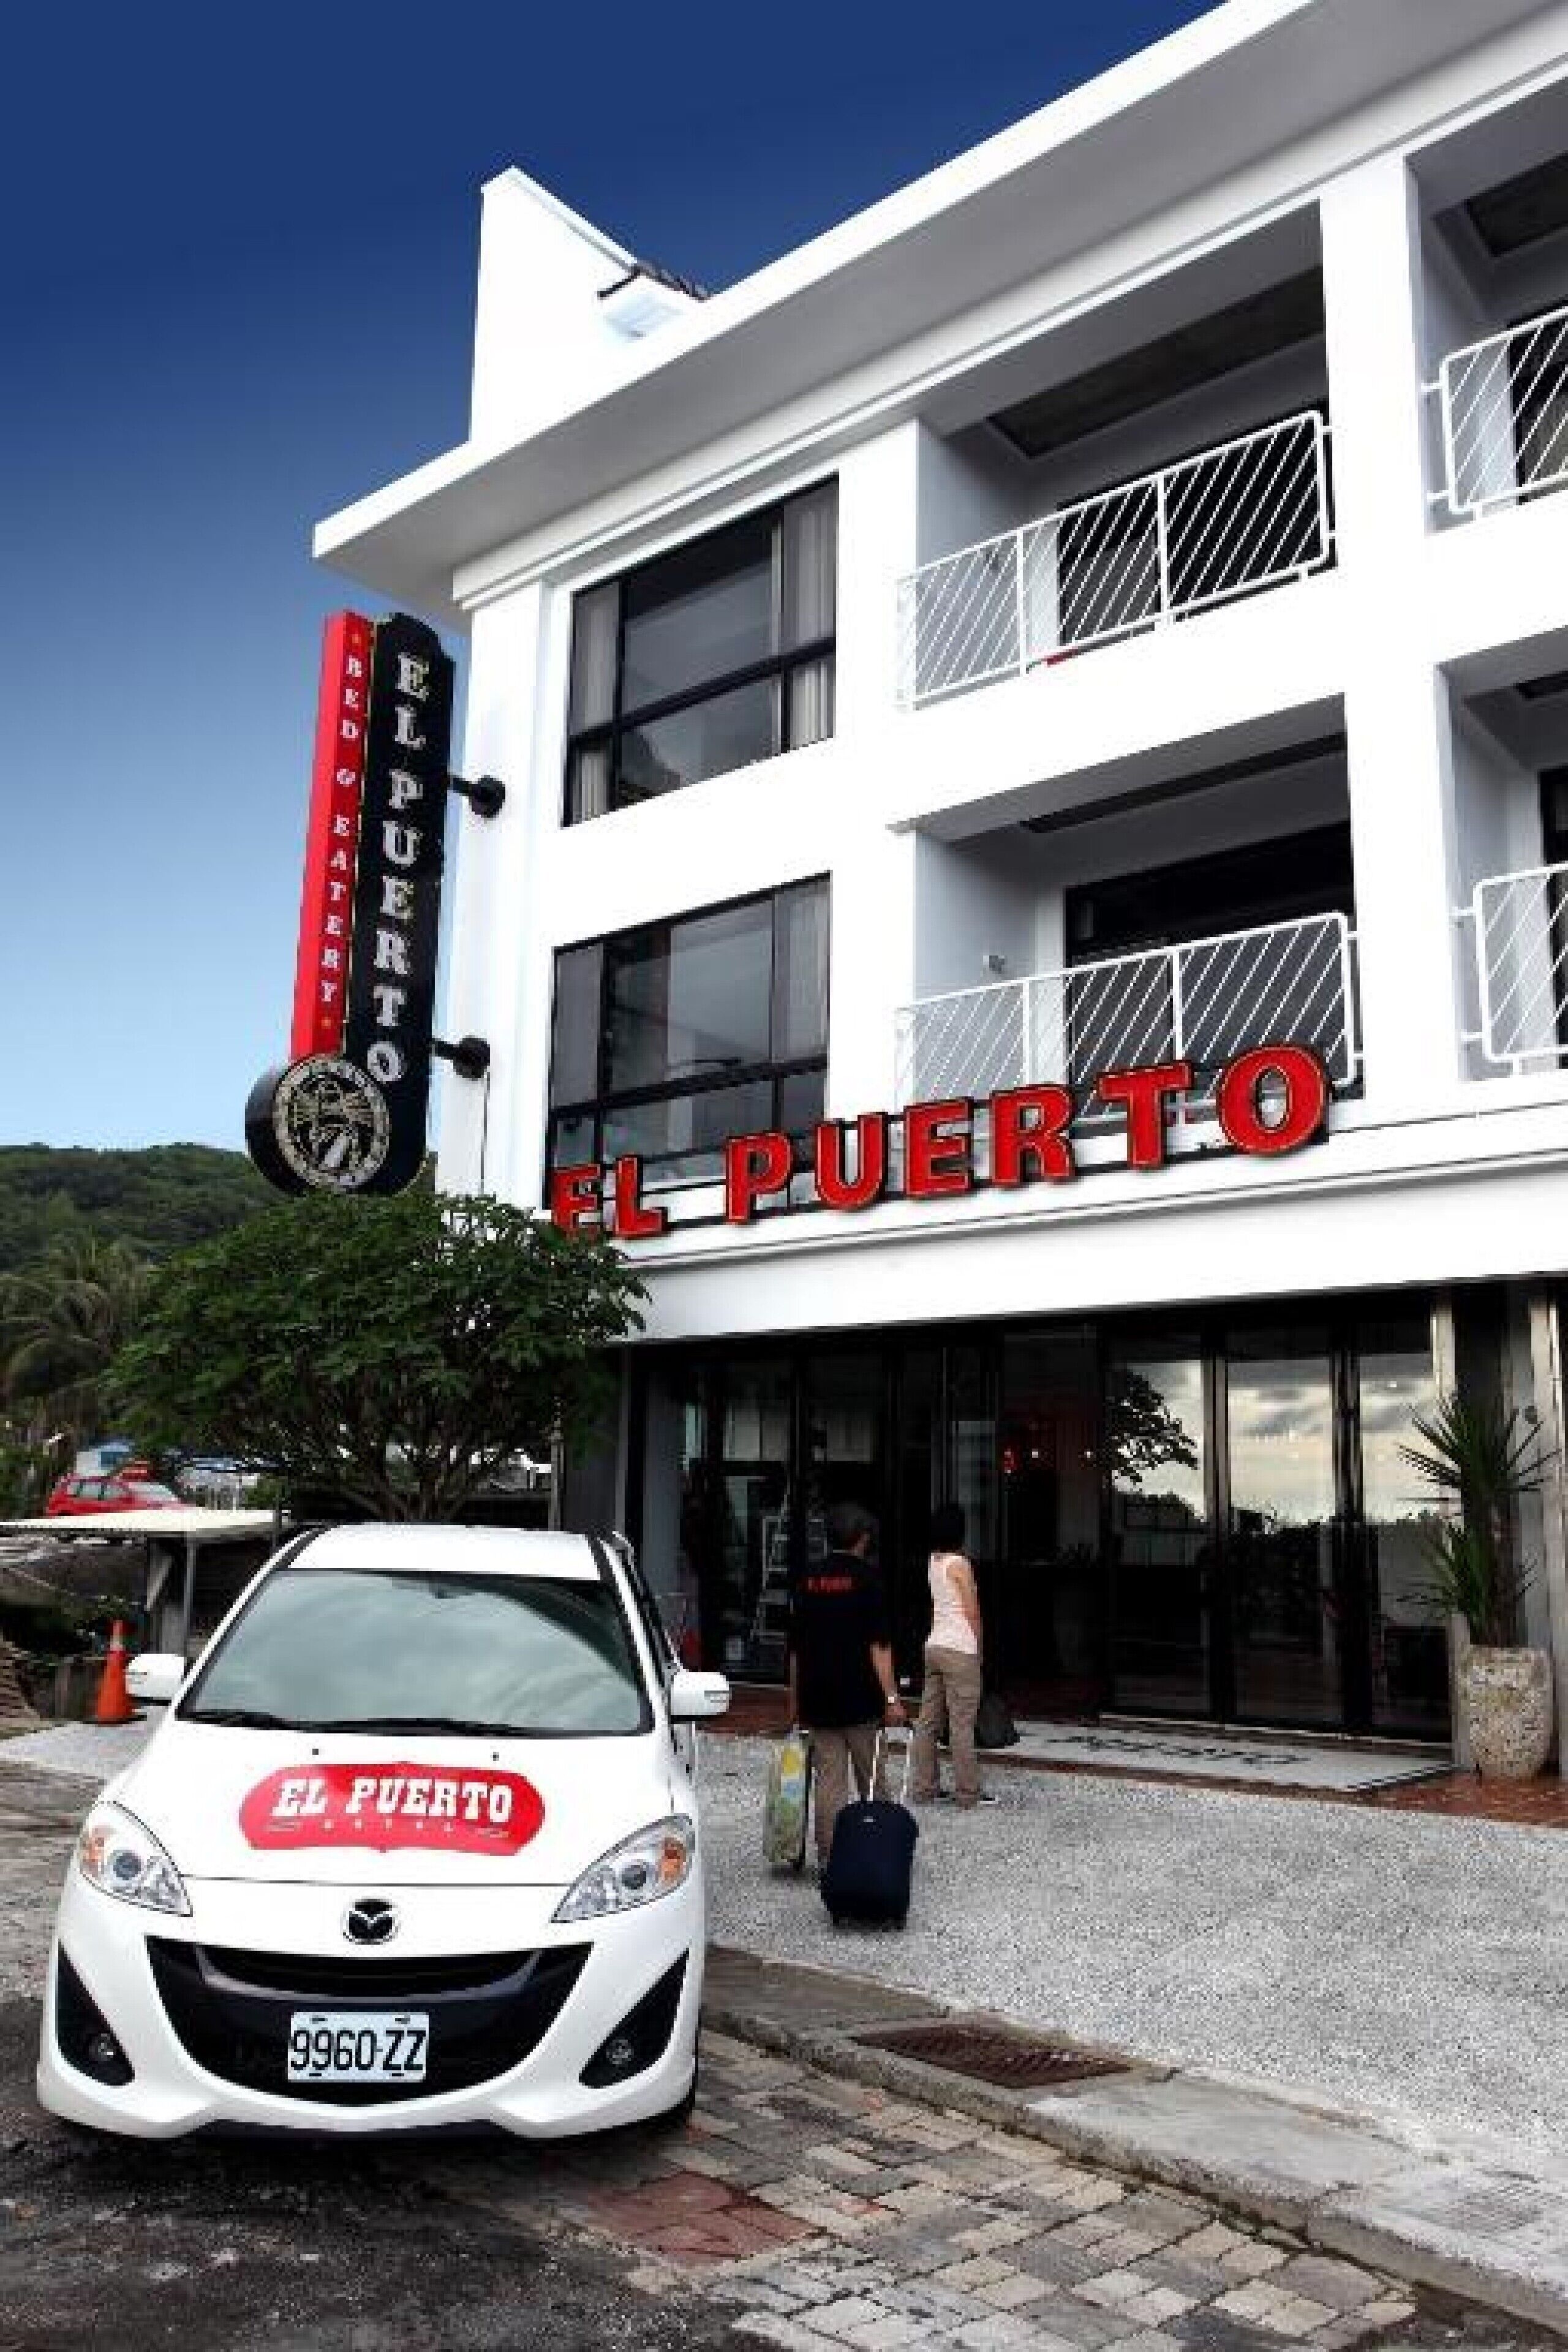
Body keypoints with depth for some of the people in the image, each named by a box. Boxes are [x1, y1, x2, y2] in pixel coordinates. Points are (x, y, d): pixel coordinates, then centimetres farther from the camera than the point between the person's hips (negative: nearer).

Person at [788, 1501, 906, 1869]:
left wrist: (795, 1700, 18)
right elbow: (879, 1644, -13)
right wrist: (891, 1697, -12)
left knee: (828, 1779, 6)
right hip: (860, 1699, -3)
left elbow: (796, 1645, 11)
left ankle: (829, 1861, 5)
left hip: (816, 1698, 4)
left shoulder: (808, 1577, 7)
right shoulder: (866, 1576, -7)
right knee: (872, 1779, 11)